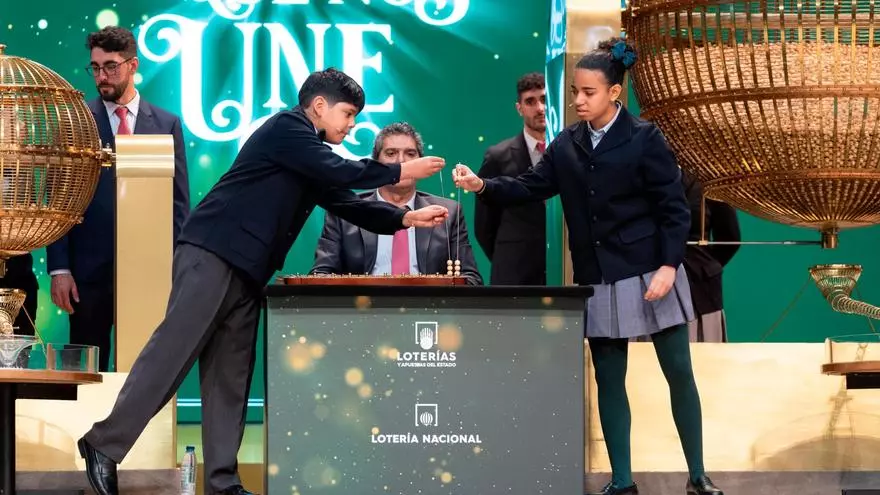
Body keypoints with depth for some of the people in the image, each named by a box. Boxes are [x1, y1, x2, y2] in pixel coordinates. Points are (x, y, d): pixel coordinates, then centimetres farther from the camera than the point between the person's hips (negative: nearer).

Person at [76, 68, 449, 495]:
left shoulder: (314, 161, 22)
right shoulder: (287, 127, -6)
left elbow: (346, 203, 20)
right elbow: (340, 171, -14)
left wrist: (406, 218, 9)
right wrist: (400, 172, -5)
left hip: (245, 272, 10)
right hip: (212, 255, -10)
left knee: (230, 375, 5)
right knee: (172, 354, -13)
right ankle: (105, 444, -9)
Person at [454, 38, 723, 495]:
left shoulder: (644, 138, -7)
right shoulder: (567, 145, 7)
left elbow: (673, 208, -9)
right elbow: (531, 187, 6)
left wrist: (669, 266, -17)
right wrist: (482, 186, -10)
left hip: (649, 272, -5)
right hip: (599, 279, 5)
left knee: (678, 372, 0)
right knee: (608, 379, 7)